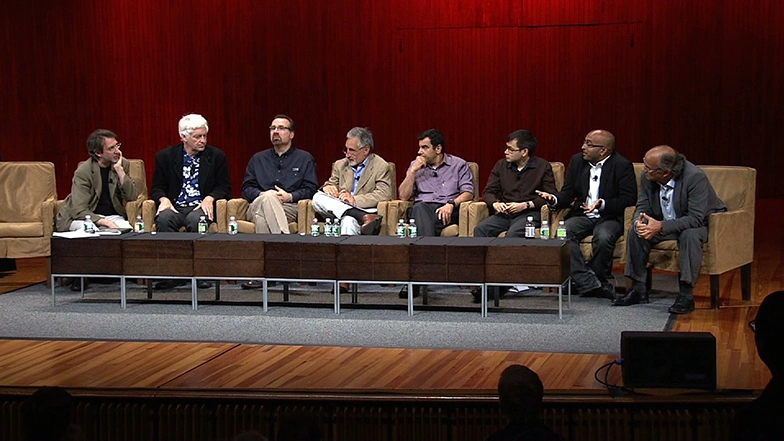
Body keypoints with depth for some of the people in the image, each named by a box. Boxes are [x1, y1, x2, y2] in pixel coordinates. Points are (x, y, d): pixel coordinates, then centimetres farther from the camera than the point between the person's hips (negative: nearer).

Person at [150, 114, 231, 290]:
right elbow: (157, 188, 12)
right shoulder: (165, 156, 11)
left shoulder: (216, 156, 10)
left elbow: (224, 187, 9)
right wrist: (164, 199, -11)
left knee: (195, 220, -37)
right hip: (175, 207, 1)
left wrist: (210, 198, -12)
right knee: (163, 218, -34)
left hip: (201, 207, -1)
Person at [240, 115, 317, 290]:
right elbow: (247, 188, 17)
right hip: (257, 207, 2)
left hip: (290, 208, -2)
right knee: (269, 196, -38)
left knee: (262, 215, -38)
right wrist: (260, 195, -5)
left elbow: (311, 189, 7)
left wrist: (290, 196, -11)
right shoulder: (258, 159, 28)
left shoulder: (304, 159, 19)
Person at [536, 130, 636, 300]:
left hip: (609, 217, -4)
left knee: (603, 238, -37)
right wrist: (555, 199, -14)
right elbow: (568, 193, 9)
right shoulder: (577, 161, 9)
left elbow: (629, 197, -13)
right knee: (563, 233, -27)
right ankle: (590, 284, -29)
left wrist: (603, 204, -27)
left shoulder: (622, 165, -7)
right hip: (582, 215, 4)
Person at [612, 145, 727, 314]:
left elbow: (696, 218, -34)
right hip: (664, 223, 6)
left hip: (701, 224, -6)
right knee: (635, 231, -14)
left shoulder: (695, 177, -32)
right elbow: (642, 206, -3)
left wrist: (661, 226, -44)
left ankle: (686, 294, -30)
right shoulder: (648, 177, -14)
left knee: (690, 235, -37)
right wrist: (639, 222, -29)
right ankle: (638, 289, -4)